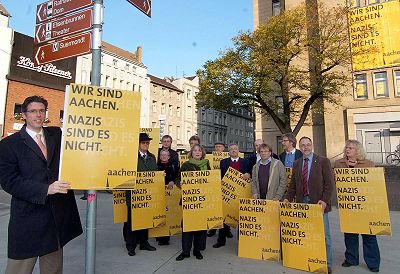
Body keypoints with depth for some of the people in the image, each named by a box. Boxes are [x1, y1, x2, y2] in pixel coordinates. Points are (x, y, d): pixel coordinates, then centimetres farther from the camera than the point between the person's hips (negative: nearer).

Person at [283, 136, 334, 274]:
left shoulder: (323, 161, 0)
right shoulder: (296, 164, 11)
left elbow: (329, 183, -5)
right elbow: (293, 184, 14)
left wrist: (325, 200, -14)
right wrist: (288, 198, 2)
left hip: (318, 203, -3)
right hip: (302, 202, 4)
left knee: (323, 234, 3)